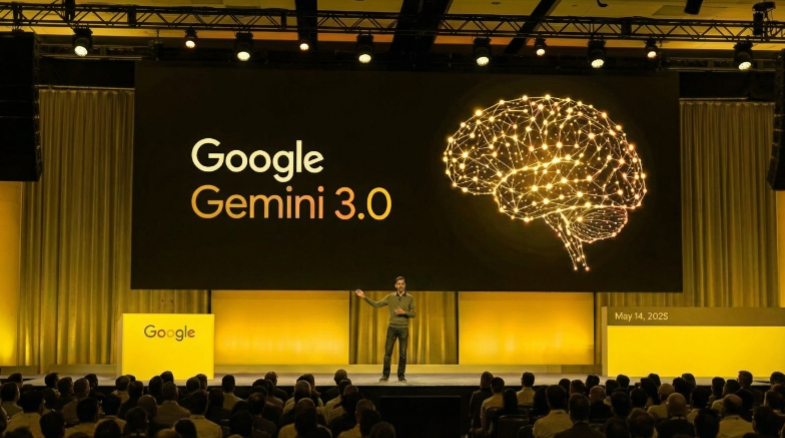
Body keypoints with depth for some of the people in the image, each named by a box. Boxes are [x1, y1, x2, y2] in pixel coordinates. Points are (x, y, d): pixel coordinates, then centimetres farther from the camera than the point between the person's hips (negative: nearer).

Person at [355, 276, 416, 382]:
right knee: (388, 352, 0)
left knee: (402, 353, 2)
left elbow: (413, 314, 2)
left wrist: (404, 312, -16)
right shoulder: (390, 297, 4)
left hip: (404, 329, -1)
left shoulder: (410, 298, 1)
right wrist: (364, 297, -7)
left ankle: (401, 375, 12)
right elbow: (376, 304, 1)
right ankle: (385, 375, 8)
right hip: (392, 328, 1)